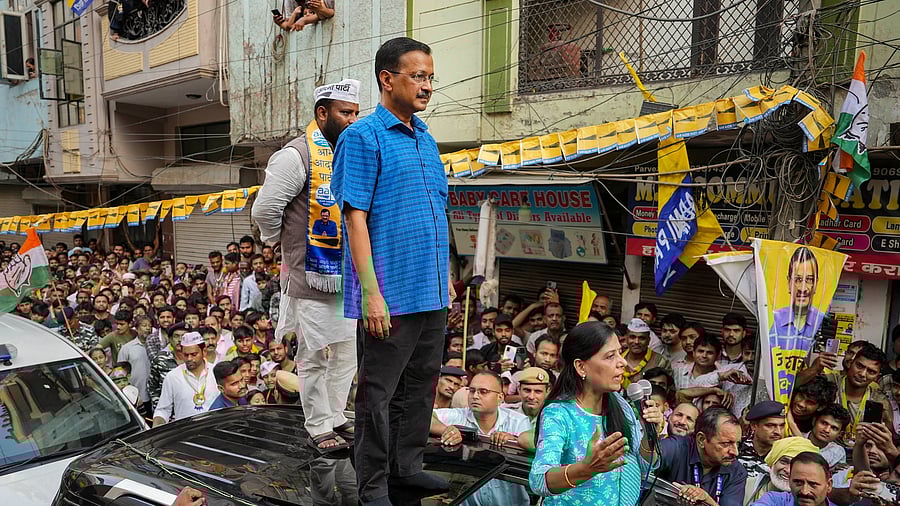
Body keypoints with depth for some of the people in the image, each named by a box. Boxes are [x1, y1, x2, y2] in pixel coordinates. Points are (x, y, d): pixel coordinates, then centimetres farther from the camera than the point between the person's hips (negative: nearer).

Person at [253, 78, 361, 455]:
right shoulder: (297, 155, -12)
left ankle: (337, 419, 30)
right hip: (311, 279, -7)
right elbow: (265, 210, -17)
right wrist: (286, 245, -4)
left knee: (347, 354, 15)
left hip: (347, 278, 7)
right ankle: (320, 427, 19)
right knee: (314, 358, 4)